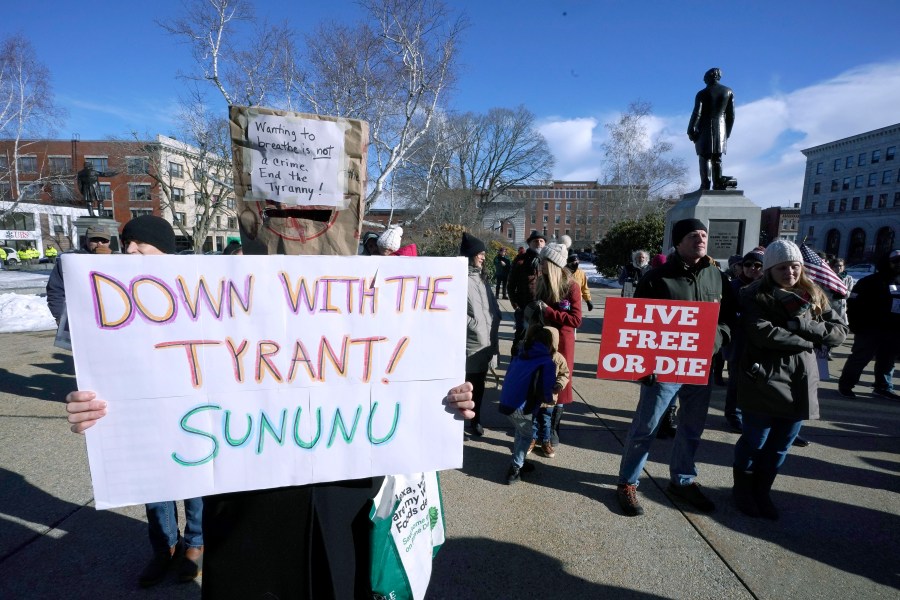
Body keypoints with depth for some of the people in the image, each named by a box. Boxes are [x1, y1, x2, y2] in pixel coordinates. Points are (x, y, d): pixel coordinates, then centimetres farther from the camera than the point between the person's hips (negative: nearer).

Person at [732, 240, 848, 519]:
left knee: (780, 445, 16)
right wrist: (809, 341, -11)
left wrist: (802, 324, -13)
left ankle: (761, 492, 34)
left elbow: (839, 331, 3)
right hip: (764, 381, -5)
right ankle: (743, 490, 30)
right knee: (754, 441, 9)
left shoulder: (813, 295, 10)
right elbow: (764, 334, -21)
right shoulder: (755, 296, -7)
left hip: (801, 384, 5)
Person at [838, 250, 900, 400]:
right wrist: (857, 326, -16)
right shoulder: (871, 281, -6)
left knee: (888, 361, 13)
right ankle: (845, 385, 6)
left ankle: (884, 387, 26)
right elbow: (854, 304, -11)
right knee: (860, 358, -2)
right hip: (870, 329, -6)